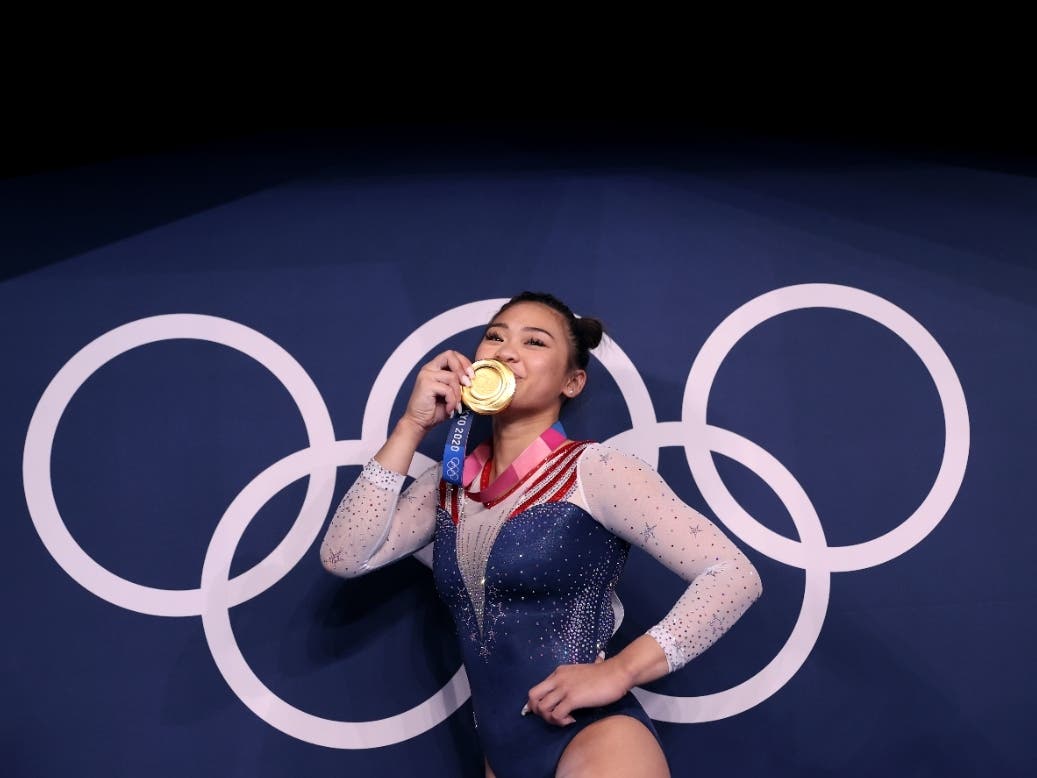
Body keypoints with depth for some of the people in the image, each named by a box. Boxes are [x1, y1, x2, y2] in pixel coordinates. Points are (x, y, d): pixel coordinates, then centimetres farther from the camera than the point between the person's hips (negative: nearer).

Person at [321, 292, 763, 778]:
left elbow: (735, 576, -14)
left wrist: (620, 670, -22)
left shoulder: (592, 471, -10)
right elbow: (343, 558, -4)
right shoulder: (449, 484, 7)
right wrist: (412, 426, -6)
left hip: (596, 737, -6)